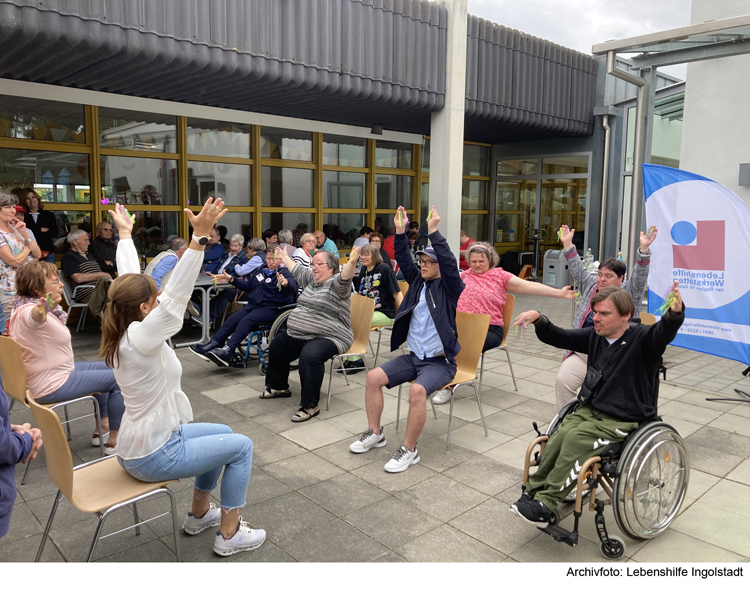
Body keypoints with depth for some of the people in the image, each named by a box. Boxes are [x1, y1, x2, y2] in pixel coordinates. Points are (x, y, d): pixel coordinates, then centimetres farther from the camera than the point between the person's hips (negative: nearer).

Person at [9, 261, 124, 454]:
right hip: (50, 386, -11)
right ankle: (114, 440, 6)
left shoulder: (23, 305, 4)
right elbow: (34, 317, -57)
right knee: (117, 380, -5)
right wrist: (42, 309, -76)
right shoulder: (28, 310, -29)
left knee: (104, 369, 24)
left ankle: (102, 428, 25)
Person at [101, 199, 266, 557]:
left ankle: (200, 514, 35)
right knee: (240, 447, 1)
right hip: (153, 457, -10)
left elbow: (128, 280, 7)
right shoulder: (142, 337, -27)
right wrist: (199, 237, -47)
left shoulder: (121, 332, -3)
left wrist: (125, 234, 17)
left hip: (139, 442, 10)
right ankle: (229, 535, 11)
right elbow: (176, 294, -40)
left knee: (222, 433, 23)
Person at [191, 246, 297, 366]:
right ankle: (211, 346, -13)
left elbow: (293, 288, -27)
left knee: (246, 321, -28)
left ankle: (228, 351, -37)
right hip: (253, 304, 8)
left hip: (271, 308, -7)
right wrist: (231, 279, 23)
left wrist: (285, 283, -51)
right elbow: (248, 286, 32)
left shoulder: (284, 273, -5)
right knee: (232, 319, -12)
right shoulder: (261, 271, 19)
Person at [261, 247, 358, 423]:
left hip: (328, 338, -10)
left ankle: (309, 406, -25)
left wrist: (352, 263, -53)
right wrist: (284, 258, 44)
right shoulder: (311, 279, 14)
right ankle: (278, 387, 39)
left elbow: (345, 278, -34)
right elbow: (297, 270, 31)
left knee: (310, 355, -36)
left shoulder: (336, 283, -12)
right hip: (298, 335, 10)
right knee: (276, 346, 19)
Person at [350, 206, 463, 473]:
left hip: (440, 361, -6)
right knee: (373, 377, -10)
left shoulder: (449, 288, -6)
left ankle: (409, 450, -18)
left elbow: (450, 263, -23)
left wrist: (433, 232, -29)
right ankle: (375, 433, 5)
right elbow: (404, 260, 3)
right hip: (413, 357, 6)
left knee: (417, 390, -33)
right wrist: (401, 231, -9)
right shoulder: (418, 281, 11)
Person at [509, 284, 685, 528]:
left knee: (576, 439, -27)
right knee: (558, 438, -21)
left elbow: (664, 331, -32)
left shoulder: (642, 339, -11)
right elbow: (559, 337, 9)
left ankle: (546, 503, -20)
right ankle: (533, 492, -12)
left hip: (621, 421, -5)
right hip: (588, 409, 5)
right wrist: (538, 319, -10)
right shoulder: (595, 336, 6)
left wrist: (675, 312, -55)